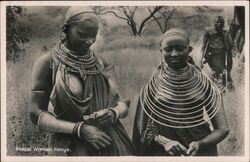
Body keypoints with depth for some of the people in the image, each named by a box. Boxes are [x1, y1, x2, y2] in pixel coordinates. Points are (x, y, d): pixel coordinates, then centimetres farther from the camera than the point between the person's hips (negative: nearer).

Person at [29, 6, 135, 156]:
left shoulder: (101, 63, 4)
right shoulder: (47, 63, -8)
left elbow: (122, 103, 2)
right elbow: (37, 114, -10)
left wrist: (114, 113, -20)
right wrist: (80, 129, -20)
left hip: (111, 143, 4)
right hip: (70, 147, -4)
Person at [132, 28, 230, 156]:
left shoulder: (203, 83, -8)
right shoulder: (153, 85, -8)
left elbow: (222, 129, -8)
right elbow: (144, 130, -4)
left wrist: (200, 144, -23)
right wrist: (163, 142, -21)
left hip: (201, 152, 0)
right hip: (163, 153, 0)